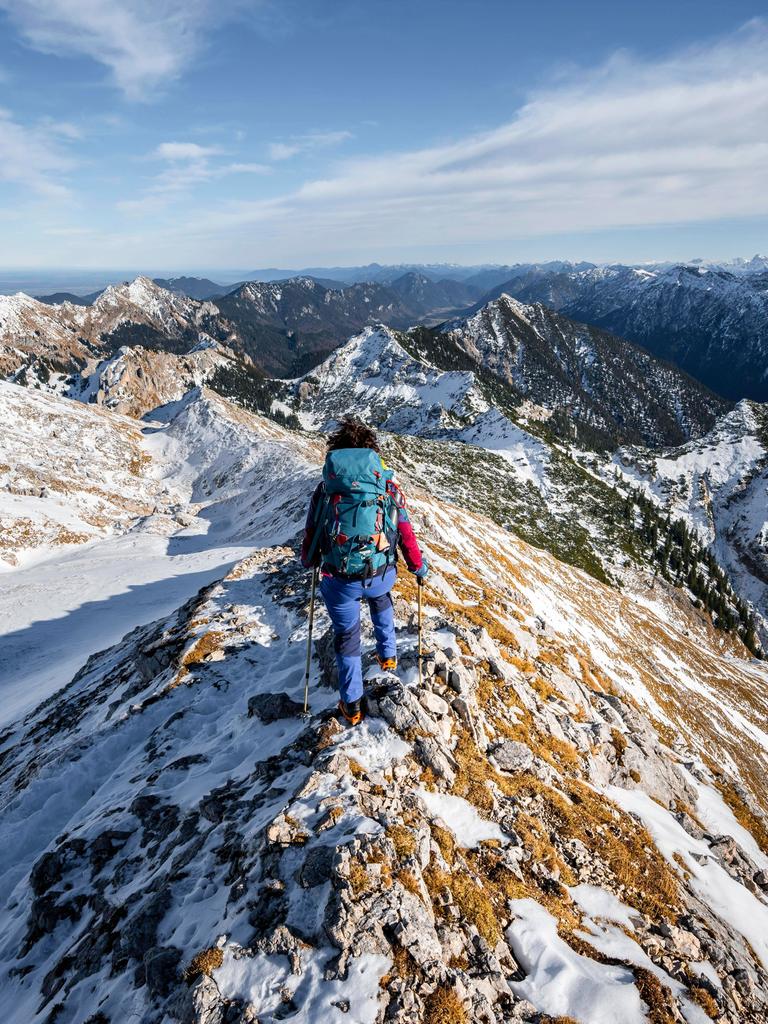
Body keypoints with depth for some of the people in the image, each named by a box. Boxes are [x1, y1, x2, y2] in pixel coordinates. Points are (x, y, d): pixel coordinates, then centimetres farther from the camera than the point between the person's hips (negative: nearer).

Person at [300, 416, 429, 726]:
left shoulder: (325, 487, -1)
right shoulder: (387, 485, -1)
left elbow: (311, 532, 7)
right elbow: (405, 534, 2)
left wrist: (307, 562, 28)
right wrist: (419, 566, 19)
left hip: (338, 581, -1)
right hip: (381, 575, 1)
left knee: (346, 636, 20)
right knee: (380, 601, 38)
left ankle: (352, 705, 29)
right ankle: (388, 654, 47)